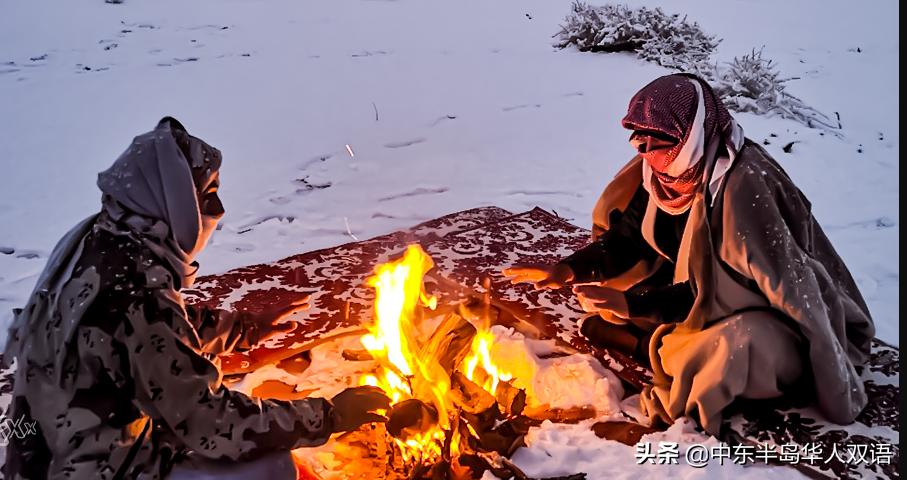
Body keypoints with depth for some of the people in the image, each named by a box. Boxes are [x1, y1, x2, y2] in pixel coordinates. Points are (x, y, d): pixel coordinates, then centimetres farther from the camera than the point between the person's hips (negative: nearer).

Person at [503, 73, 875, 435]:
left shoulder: (744, 185, -30)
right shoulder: (671, 170, -9)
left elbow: (721, 287, -28)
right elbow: (629, 238, 0)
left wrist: (632, 305, -31)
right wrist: (567, 271, -14)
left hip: (773, 313, -6)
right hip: (704, 291, 7)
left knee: (731, 346, -40)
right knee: (598, 283, -1)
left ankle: (658, 348, -13)